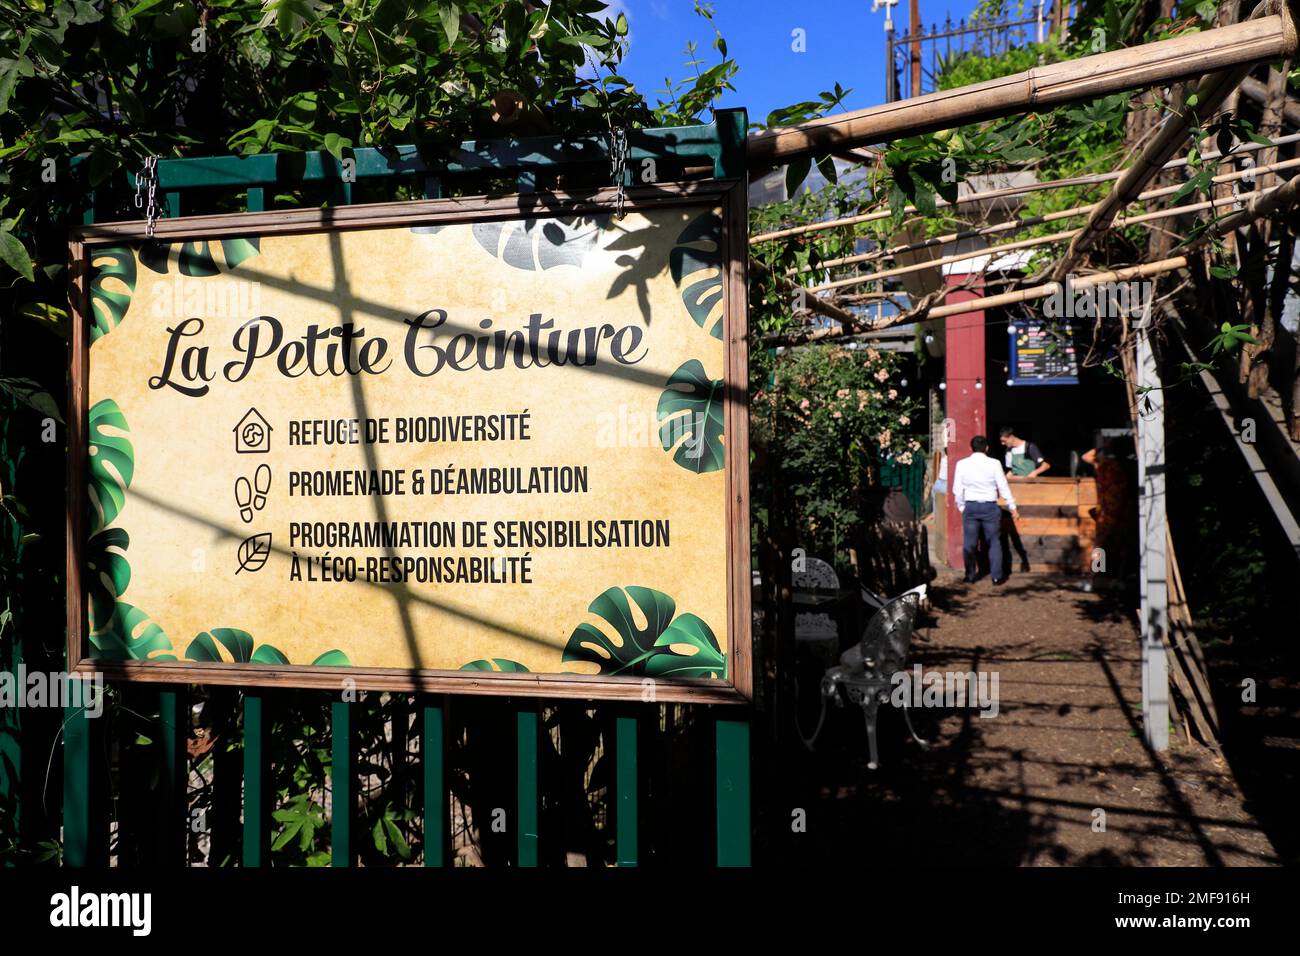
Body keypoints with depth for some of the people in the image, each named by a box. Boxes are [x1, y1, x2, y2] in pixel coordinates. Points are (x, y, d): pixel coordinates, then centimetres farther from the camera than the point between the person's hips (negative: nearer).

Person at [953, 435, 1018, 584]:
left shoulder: (962, 464, -3)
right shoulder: (994, 464, -7)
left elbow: (957, 489, 1)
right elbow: (1003, 487, -3)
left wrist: (961, 506, 13)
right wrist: (1012, 507, 4)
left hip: (970, 506, 1)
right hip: (990, 506, -1)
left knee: (969, 543, 8)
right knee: (994, 542, 8)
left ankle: (970, 576, 13)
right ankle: (997, 576, 10)